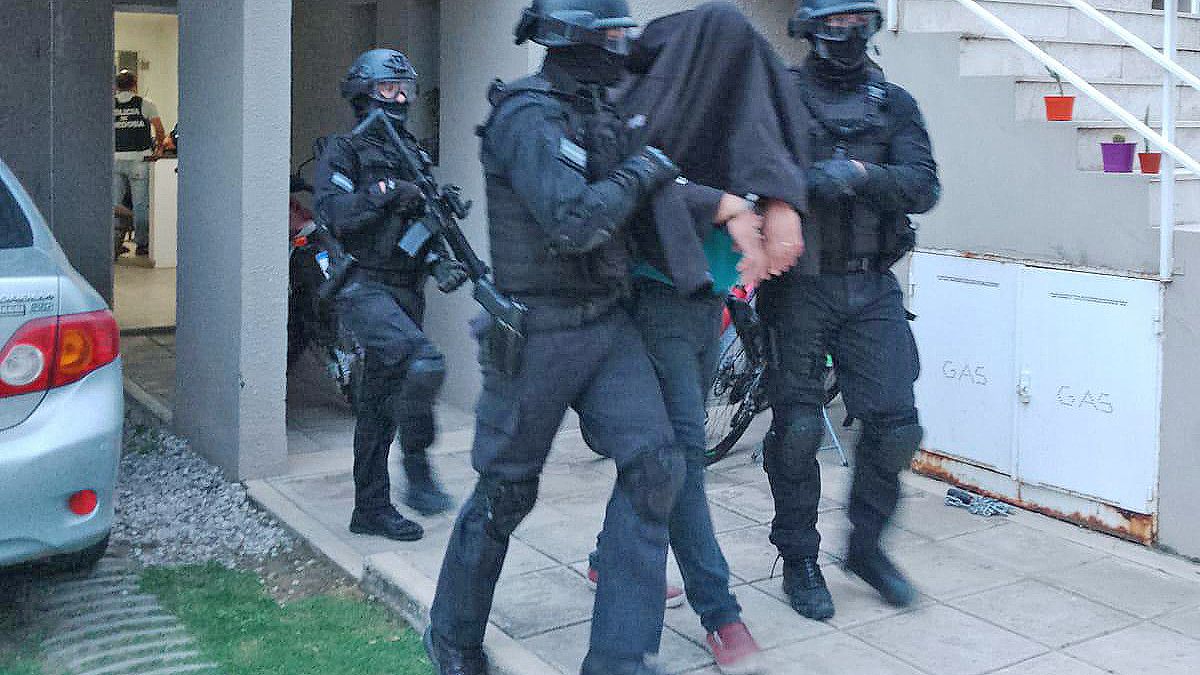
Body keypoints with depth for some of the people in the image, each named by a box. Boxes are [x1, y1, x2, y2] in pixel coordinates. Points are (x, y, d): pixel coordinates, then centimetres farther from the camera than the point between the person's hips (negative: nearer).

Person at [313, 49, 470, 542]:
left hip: (404, 293, 7)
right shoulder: (344, 150, -1)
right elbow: (332, 212, -14)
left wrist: (440, 262, 4)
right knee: (423, 362, -29)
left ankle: (371, 509, 18)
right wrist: (382, 193, -22)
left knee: (381, 405, 10)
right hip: (363, 288, -7)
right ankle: (417, 472, -15)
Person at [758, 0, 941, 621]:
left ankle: (865, 546, 21)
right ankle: (799, 560, 18)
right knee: (797, 429, 0)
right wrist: (805, 179, -24)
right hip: (800, 285, -2)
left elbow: (923, 187, -4)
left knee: (894, 424, -1)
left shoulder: (894, 104, 9)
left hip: (871, 288, 3)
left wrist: (860, 173, -21)